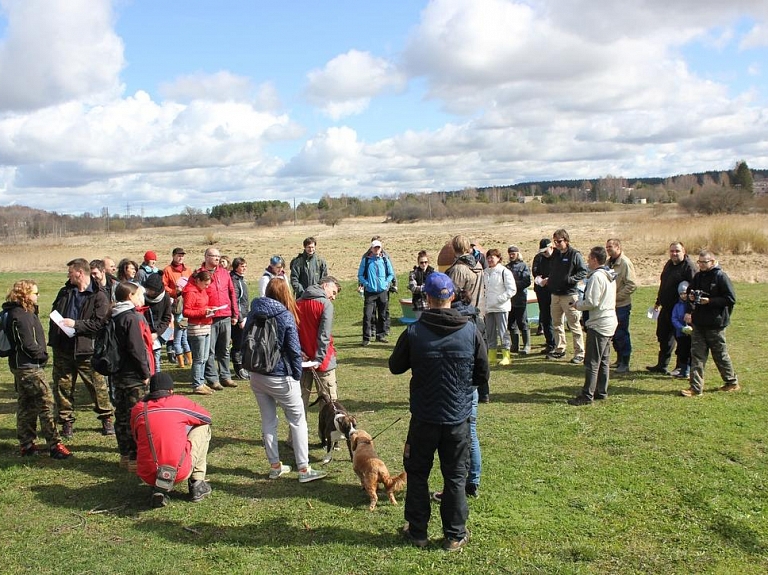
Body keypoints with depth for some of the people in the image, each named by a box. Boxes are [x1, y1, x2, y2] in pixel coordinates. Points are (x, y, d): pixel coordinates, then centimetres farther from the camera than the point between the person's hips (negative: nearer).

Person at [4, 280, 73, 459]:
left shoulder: (24, 312, 13)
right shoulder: (20, 316, -18)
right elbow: (27, 344, -21)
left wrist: (41, 355, 8)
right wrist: (42, 356, -8)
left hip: (22, 365, 11)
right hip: (29, 367, -11)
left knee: (26, 404, 14)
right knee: (46, 402, -8)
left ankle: (26, 445, 21)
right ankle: (54, 445, -6)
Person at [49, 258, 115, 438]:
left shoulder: (99, 296, -9)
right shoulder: (65, 292, 12)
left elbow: (99, 323, -16)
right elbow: (54, 312, 21)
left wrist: (75, 324, -20)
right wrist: (53, 338, 7)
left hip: (86, 349, -5)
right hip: (63, 348, 6)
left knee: (97, 385, 4)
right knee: (62, 386, 10)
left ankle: (107, 419, 20)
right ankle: (66, 422, 23)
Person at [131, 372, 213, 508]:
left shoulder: (137, 409, 6)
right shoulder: (180, 402, 0)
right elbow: (207, 417, 17)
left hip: (147, 476, 3)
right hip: (179, 473, -3)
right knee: (203, 427, 17)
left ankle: (158, 489, 12)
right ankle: (197, 484, 15)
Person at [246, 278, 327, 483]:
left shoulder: (253, 314, 2)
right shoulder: (286, 316, -14)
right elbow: (294, 349, -15)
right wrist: (297, 375, -4)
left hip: (256, 376, 6)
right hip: (280, 378, -5)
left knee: (268, 421, 15)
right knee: (298, 421, 5)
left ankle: (275, 466, 22)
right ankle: (303, 469, 6)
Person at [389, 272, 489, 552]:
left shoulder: (414, 332, -13)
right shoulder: (470, 331, -9)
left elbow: (395, 367, 1)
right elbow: (483, 374, 1)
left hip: (423, 418, -1)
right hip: (459, 418, 1)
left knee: (417, 474, 17)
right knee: (455, 477, 14)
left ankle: (417, 531, 26)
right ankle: (455, 535, 22)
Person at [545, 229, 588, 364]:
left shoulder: (575, 254, -8)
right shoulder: (555, 254, 12)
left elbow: (584, 272, -11)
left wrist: (570, 279, -20)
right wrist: (548, 280, 8)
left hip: (569, 295, -7)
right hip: (555, 294, 7)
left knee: (574, 325, -4)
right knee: (557, 324, 14)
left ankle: (579, 353, 2)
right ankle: (559, 349, 25)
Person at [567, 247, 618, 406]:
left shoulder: (596, 276, -18)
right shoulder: (610, 276, 12)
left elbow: (592, 302, -22)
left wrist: (577, 304, -4)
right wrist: (581, 303, 13)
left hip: (598, 324, -10)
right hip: (610, 322, 10)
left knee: (592, 362, -5)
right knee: (604, 360, 15)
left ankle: (587, 396, -2)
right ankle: (602, 392, 21)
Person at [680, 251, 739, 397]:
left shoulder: (721, 277, -11)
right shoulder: (698, 276, 9)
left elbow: (731, 299, -15)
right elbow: (689, 292, 21)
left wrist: (709, 301, -22)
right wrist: (690, 297, -2)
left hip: (715, 324, -6)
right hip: (698, 323, 6)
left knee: (720, 355, 8)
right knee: (697, 355, 2)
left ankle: (732, 382, 27)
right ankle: (696, 387, 4)